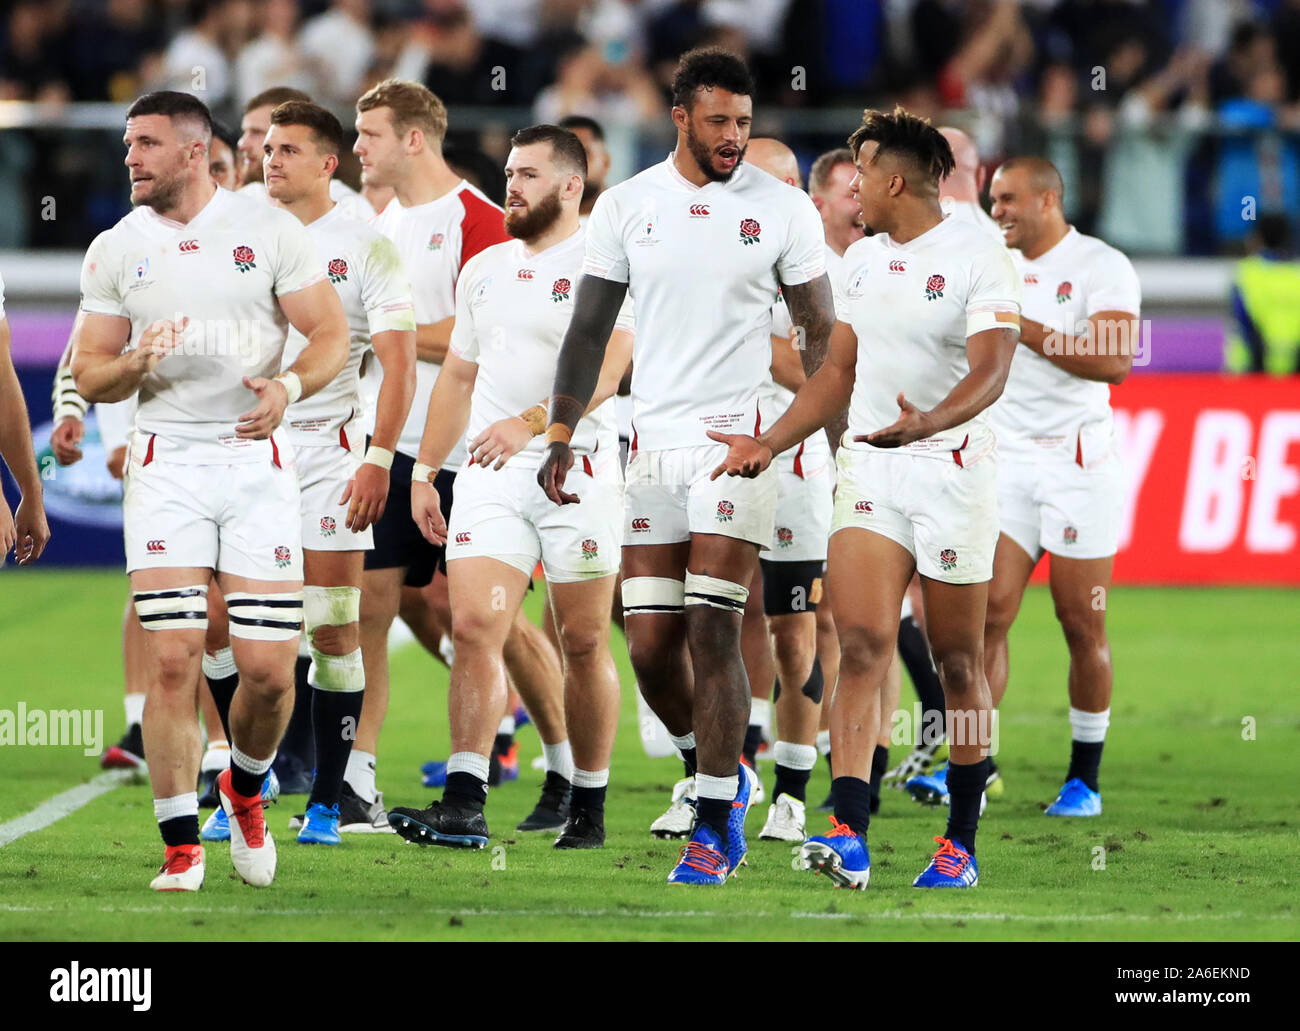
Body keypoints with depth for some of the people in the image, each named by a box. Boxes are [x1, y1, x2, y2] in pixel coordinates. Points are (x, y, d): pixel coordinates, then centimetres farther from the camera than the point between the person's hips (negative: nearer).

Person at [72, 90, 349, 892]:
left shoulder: (269, 232, 2)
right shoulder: (115, 251, 7)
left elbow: (333, 334, 1)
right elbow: (89, 376, 8)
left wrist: (289, 386, -19)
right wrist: (138, 362, -14)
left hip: (257, 459, -1)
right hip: (167, 460, 1)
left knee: (268, 668, -4)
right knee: (171, 659, -9)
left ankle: (246, 788, 27)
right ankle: (182, 847, -1)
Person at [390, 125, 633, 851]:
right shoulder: (484, 270, 17)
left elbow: (605, 369, -17)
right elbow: (459, 377, 24)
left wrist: (531, 423, -28)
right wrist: (425, 470, 19)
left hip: (577, 470, -5)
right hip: (491, 473, 5)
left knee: (584, 642, 2)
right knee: (474, 627, -9)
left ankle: (590, 808, 13)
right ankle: (465, 804, -14)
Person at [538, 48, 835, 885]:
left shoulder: (783, 209, 0)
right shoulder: (627, 206, 6)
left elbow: (821, 331, 5)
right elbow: (591, 329, 11)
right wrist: (561, 435, 3)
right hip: (655, 440, 3)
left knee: (712, 632, -11)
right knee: (651, 643, 0)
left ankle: (717, 826, -5)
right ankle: (722, 775, 25)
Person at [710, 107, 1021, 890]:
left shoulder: (978, 260, -9)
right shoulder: (862, 260, 13)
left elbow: (991, 371, -21)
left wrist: (928, 424, -38)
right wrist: (771, 443, 15)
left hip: (952, 468, -5)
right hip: (868, 469, 5)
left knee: (958, 663, 4)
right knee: (861, 643, -11)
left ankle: (961, 845, 16)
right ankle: (849, 839, -22)